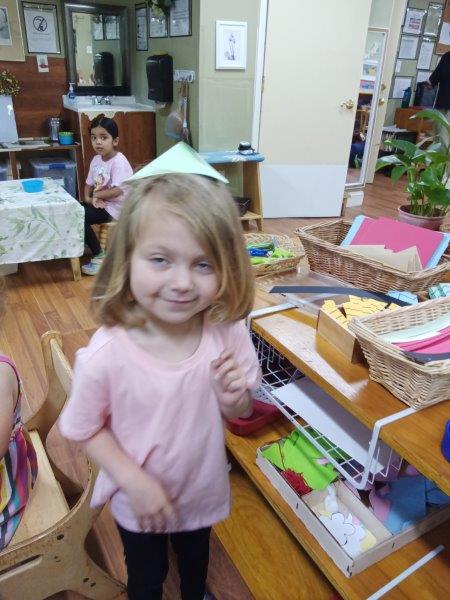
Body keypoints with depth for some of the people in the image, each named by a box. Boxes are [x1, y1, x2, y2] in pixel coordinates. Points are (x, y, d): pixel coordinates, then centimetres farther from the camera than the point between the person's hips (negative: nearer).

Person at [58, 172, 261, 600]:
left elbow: (240, 413, -10)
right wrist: (133, 482, -23)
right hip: (138, 503, -2)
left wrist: (233, 398, -31)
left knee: (196, 561, 35)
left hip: (204, 492, 3)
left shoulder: (227, 334, -27)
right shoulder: (106, 355, -34)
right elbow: (86, 430, -16)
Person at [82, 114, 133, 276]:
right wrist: (89, 198, -11)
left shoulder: (119, 162, -19)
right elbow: (89, 184, 11)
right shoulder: (96, 160, 7)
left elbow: (117, 191, -27)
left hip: (114, 207, -9)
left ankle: (99, 256, -8)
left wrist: (96, 195, -13)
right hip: (99, 203, 9)